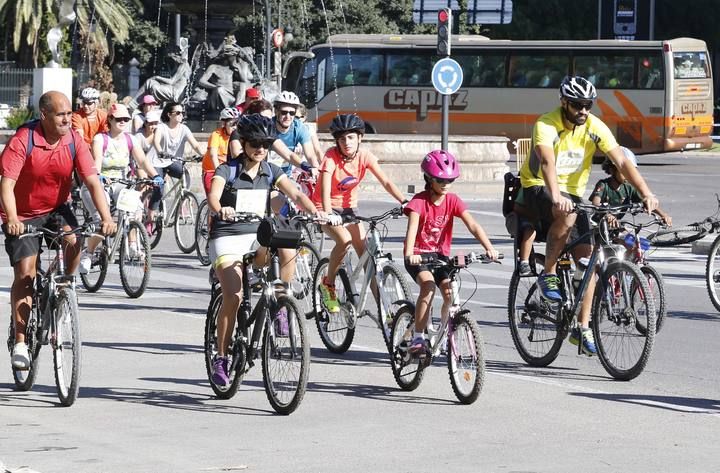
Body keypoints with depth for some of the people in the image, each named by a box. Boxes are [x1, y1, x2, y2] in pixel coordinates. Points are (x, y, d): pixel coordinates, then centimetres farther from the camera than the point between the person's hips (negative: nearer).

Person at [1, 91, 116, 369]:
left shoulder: (74, 141, -12)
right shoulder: (23, 140, -22)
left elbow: (92, 181, -15)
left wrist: (106, 218, -30)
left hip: (57, 208, 3)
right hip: (23, 216, -3)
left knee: (74, 242, -28)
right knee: (24, 274, -8)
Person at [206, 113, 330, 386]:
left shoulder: (270, 172, 6)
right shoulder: (227, 170, -6)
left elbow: (295, 194, -6)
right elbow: (213, 195, -24)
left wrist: (313, 210, -26)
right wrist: (220, 210, -47)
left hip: (258, 237, 3)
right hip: (227, 237, -3)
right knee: (233, 296, -20)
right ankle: (221, 357, -7)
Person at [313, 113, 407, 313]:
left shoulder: (364, 156, -11)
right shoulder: (331, 156, -23)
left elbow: (386, 182, -16)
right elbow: (325, 188, -34)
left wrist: (404, 202, -31)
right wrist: (327, 215, -50)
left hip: (349, 207, 4)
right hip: (326, 207, -4)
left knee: (366, 253, -7)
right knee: (344, 240, -30)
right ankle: (328, 285, -9)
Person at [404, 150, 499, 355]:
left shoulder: (453, 201, -4)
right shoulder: (419, 201, -15)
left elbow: (472, 225, -16)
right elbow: (412, 228, -30)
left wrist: (488, 247, -32)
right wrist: (410, 254, -48)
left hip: (440, 255, 4)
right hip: (418, 256, -4)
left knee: (450, 293, -16)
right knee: (428, 285, -30)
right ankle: (418, 338, -23)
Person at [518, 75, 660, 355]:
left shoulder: (595, 127, -10)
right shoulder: (546, 125, -22)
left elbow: (621, 162, -16)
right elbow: (548, 162, -39)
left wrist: (646, 194, -29)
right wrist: (556, 197, -57)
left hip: (572, 192, 5)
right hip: (538, 188, -5)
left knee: (587, 257, -6)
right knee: (567, 216, -38)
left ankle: (582, 329, 1)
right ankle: (548, 274, -17)